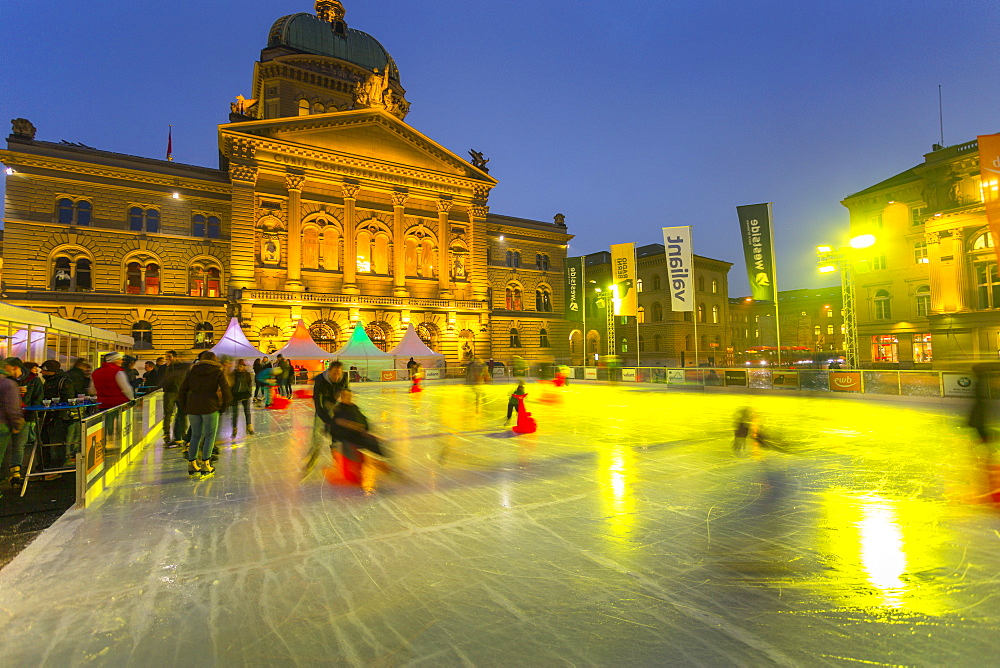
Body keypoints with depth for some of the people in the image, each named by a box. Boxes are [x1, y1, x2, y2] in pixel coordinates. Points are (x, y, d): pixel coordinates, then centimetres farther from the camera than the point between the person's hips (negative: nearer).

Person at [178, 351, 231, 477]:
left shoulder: (192, 370, 13)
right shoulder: (218, 371, 3)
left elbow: (181, 391, 12)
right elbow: (226, 391, -5)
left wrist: (184, 408, 19)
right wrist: (224, 407, 7)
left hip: (192, 407, 4)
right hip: (210, 407, -4)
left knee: (195, 435, 15)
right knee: (210, 435, 5)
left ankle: (192, 465, 18)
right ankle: (205, 466, 3)